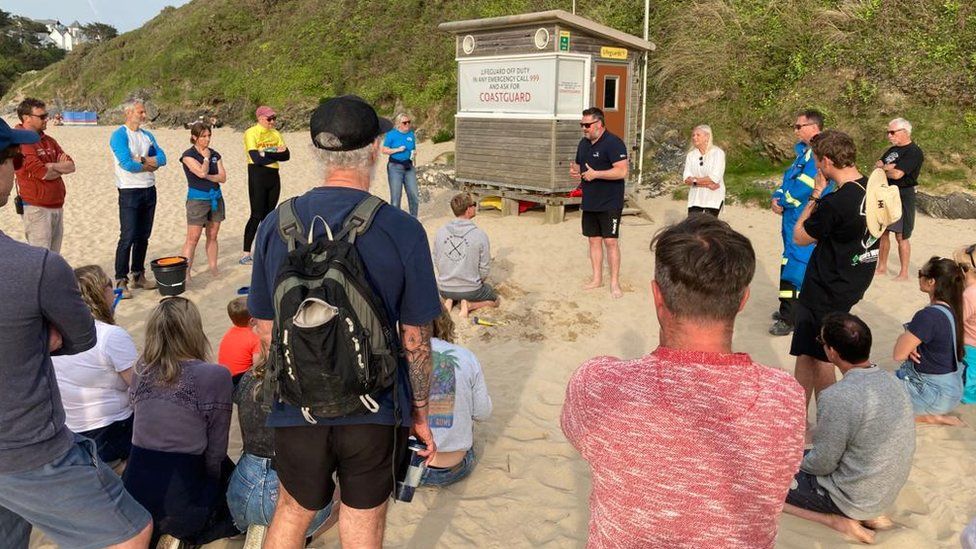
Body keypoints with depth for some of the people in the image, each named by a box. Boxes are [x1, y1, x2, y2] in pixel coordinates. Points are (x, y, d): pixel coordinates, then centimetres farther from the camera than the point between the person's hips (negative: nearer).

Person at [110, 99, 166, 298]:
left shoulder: (147, 136, 13)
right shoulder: (119, 135, -8)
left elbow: (162, 158, 1)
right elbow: (127, 164, -19)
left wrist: (142, 159, -14)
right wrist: (149, 165, -4)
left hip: (149, 190, 7)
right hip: (129, 191, -7)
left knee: (143, 236, 12)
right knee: (128, 237, -8)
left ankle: (139, 276, 21)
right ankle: (121, 281, -4)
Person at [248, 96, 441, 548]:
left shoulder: (276, 223, -6)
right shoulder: (401, 230, -14)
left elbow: (265, 327, 3)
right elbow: (415, 338, -9)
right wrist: (420, 411, 5)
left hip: (298, 409, 2)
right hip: (376, 410, -2)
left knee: (292, 513, 26)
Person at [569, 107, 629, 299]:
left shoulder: (613, 143, -14)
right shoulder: (583, 143, 12)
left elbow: (622, 171, -22)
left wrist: (596, 174, -22)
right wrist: (575, 171, 1)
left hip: (609, 204, -8)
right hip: (589, 202, 8)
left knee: (610, 241, -5)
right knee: (593, 239, 12)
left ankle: (614, 283, 4)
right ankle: (597, 278, 23)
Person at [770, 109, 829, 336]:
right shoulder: (803, 151, 15)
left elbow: (804, 185, -23)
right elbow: (789, 176, 18)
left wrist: (783, 199, -9)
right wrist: (778, 198, 0)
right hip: (793, 216, 10)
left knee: (796, 262, -8)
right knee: (791, 260, 16)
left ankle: (789, 318, -4)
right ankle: (789, 309, 28)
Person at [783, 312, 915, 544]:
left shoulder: (837, 398, -30)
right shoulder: (891, 381, -4)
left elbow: (823, 464, -20)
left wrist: (795, 463, 2)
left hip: (853, 498, -8)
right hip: (888, 490, 8)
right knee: (803, 457, 25)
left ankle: (838, 520, -4)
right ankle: (867, 514, 12)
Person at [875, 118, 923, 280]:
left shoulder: (914, 152, -13)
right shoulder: (893, 150, 14)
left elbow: (897, 174, -22)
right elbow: (877, 164, 7)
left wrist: (883, 168, -3)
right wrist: (887, 167, -13)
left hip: (903, 196, -8)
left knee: (901, 236, -4)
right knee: (883, 232, 12)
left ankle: (903, 273, 4)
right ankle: (882, 267, 24)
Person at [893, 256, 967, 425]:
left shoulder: (928, 316, -28)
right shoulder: (951, 308, 0)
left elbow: (899, 355, -22)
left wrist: (904, 336, -4)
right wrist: (911, 344, -8)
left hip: (935, 394, -9)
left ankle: (928, 417, 0)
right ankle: (936, 413, 11)